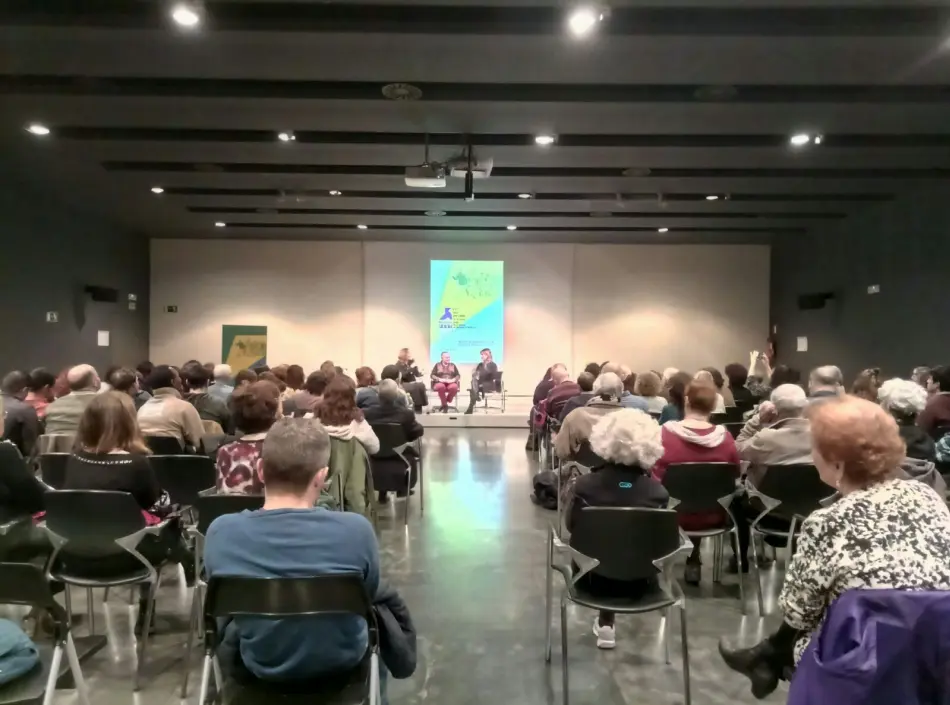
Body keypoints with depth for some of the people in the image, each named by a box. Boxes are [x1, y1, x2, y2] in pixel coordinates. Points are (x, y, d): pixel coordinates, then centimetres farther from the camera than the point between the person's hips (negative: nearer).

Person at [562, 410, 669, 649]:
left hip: (595, 577, 0)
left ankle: (606, 622, 36)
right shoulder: (657, 491, -17)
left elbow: (571, 526, -2)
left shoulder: (585, 485, -19)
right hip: (639, 580, 1)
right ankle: (606, 621, 43)